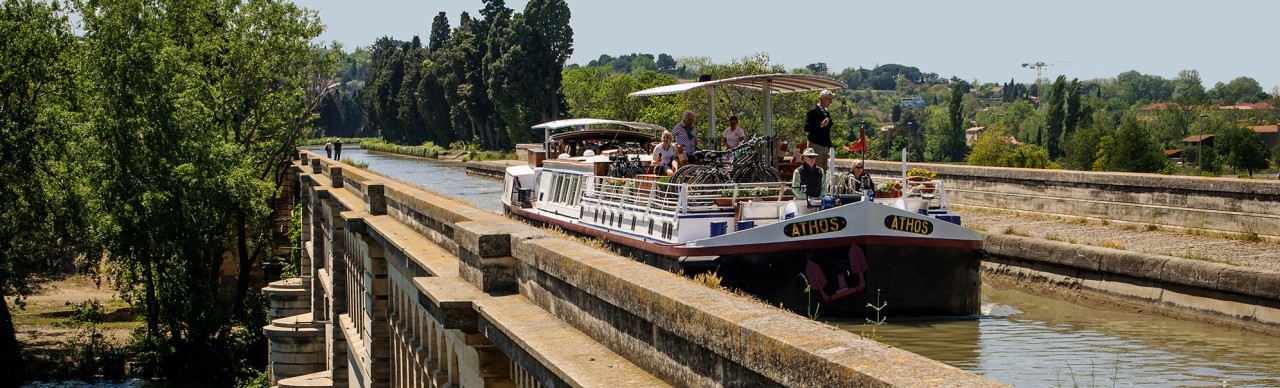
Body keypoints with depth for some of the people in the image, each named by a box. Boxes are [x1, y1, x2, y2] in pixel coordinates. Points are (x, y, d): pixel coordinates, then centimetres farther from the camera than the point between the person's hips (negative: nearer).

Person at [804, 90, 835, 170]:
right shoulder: (813, 112, -8)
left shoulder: (827, 113, 16)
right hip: (816, 145, -8)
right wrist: (820, 125, -23)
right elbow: (806, 129, -14)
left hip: (825, 146, 8)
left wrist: (829, 146, 19)